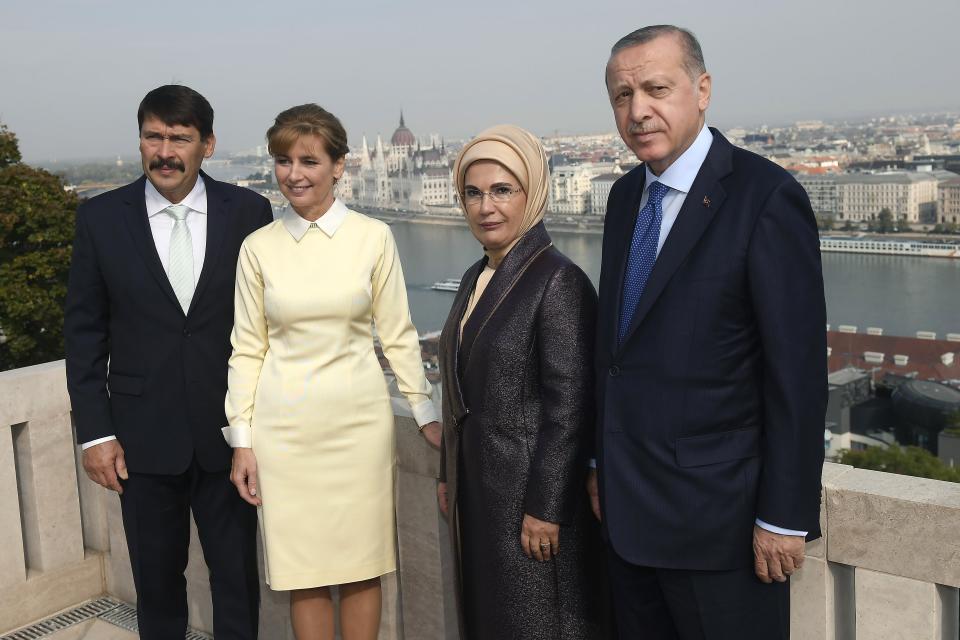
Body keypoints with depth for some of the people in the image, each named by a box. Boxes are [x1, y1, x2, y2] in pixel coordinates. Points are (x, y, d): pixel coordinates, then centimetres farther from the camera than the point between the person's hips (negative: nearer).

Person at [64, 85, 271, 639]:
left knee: (238, 573, 10)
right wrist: (94, 430, -2)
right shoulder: (101, 218, -2)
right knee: (156, 577, 14)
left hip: (229, 429, 0)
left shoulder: (248, 211, -3)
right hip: (144, 437, 1)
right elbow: (84, 329, 2)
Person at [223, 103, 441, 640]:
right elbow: (248, 349, 4)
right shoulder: (259, 247, 1)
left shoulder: (373, 237, -2)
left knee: (363, 567, 8)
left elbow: (398, 334, 3)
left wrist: (427, 414, 1)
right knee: (304, 573, 9)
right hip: (285, 425, 1)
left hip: (359, 419, -1)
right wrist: (241, 440, 2)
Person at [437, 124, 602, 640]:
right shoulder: (475, 277, 9)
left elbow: (569, 408, -20)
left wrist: (545, 509, -20)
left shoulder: (559, 281, -17)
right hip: (475, 490, 8)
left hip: (530, 491, -8)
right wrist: (449, 475, 15)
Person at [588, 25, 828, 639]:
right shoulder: (626, 196, 8)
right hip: (627, 506, 7)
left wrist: (785, 517, -15)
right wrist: (603, 462, 14)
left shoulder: (766, 197, -14)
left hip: (716, 512, -6)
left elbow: (798, 373, -15)